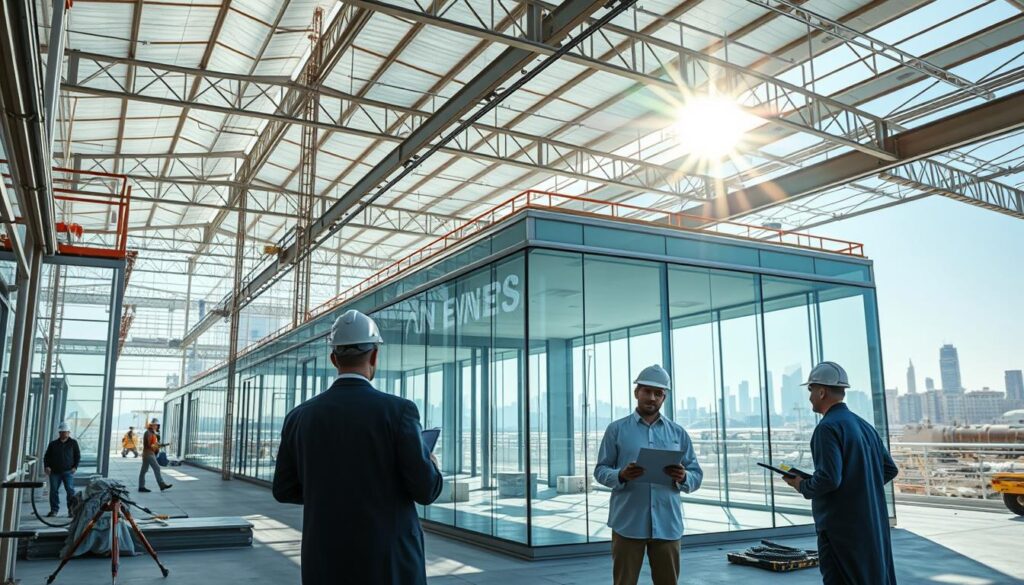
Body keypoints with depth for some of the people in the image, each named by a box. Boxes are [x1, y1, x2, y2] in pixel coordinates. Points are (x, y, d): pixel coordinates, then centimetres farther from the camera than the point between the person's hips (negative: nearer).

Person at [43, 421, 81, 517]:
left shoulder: (73, 443, 11)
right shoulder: (53, 444, 16)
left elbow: (78, 456, 10)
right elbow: (47, 456, 16)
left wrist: (75, 467, -3)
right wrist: (46, 466, -1)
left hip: (68, 471, -2)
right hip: (55, 472, 3)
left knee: (70, 490, -10)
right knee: (53, 490, 0)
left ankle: (72, 510, -5)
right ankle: (54, 510, 11)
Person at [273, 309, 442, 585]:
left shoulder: (300, 416, 2)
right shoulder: (398, 410, -12)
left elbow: (284, 490, 10)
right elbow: (424, 490, -11)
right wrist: (431, 468, 12)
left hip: (327, 560, 4)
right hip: (389, 561, -4)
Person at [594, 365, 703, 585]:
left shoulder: (679, 433, 11)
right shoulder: (616, 429, 4)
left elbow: (697, 476, 9)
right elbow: (600, 470, 2)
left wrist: (683, 477, -13)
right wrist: (621, 475, -18)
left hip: (667, 524, 2)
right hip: (628, 523, -2)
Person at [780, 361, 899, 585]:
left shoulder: (828, 427, -16)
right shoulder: (864, 425, 11)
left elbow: (828, 479, -23)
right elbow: (890, 469, 16)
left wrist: (802, 486, -6)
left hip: (841, 526, -8)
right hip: (873, 525, 8)